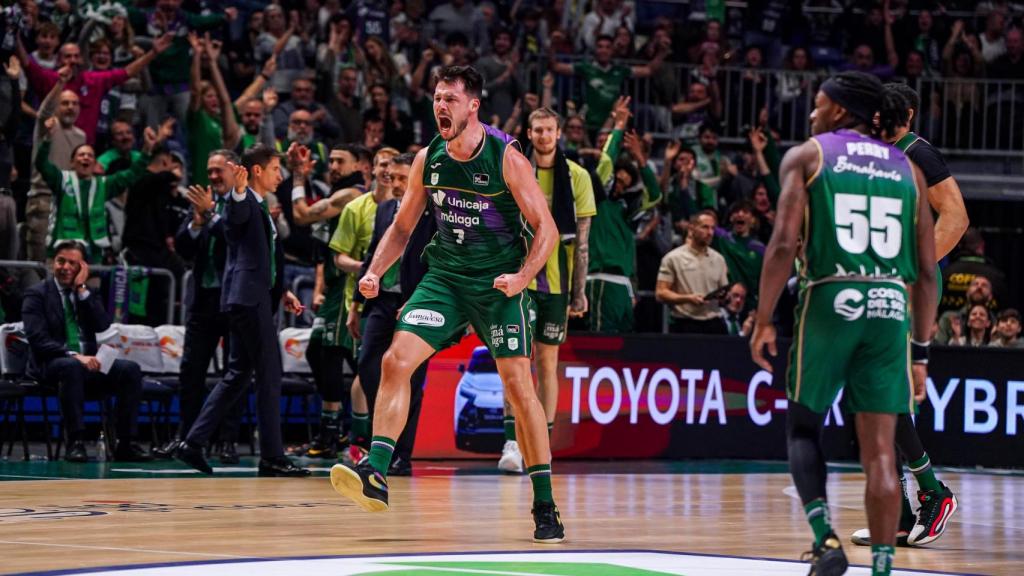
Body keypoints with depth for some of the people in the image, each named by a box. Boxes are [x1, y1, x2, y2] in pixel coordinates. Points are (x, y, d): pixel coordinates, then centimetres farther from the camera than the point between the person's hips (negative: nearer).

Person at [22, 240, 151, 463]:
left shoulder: (88, 294, 16)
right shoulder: (37, 294, 2)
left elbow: (103, 326, -2)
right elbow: (38, 340, -12)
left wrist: (82, 290, -4)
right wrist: (73, 355, -25)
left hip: (87, 362, 5)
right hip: (52, 364, -5)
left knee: (130, 369, -21)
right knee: (72, 366, -40)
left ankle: (125, 444, -21)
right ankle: (75, 443, -37)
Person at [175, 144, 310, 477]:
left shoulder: (260, 207, 23)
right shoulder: (245, 202, -8)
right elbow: (236, 214, -35)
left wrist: (281, 291, 23)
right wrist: (238, 191, -55)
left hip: (256, 297, 11)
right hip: (249, 297, -11)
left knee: (238, 375, 11)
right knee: (269, 376, -8)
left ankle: (193, 444, 12)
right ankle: (272, 457, -6)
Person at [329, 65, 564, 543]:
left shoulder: (506, 158, -13)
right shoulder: (428, 159, 1)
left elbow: (546, 228, -10)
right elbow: (403, 227, 13)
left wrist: (522, 277, -25)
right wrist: (375, 272, -3)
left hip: (499, 283, -4)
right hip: (445, 276, 4)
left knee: (518, 384, -8)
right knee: (395, 360, -14)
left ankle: (545, 506, 1)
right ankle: (376, 476, -15)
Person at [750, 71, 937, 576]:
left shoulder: (807, 155, 7)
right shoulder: (907, 169, 16)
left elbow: (785, 243, -6)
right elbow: (926, 270, 12)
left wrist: (763, 321, -2)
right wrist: (921, 350, 16)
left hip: (831, 301, -2)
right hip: (892, 307, 2)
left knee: (803, 426, 13)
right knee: (880, 448, 3)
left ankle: (824, 535, -7)